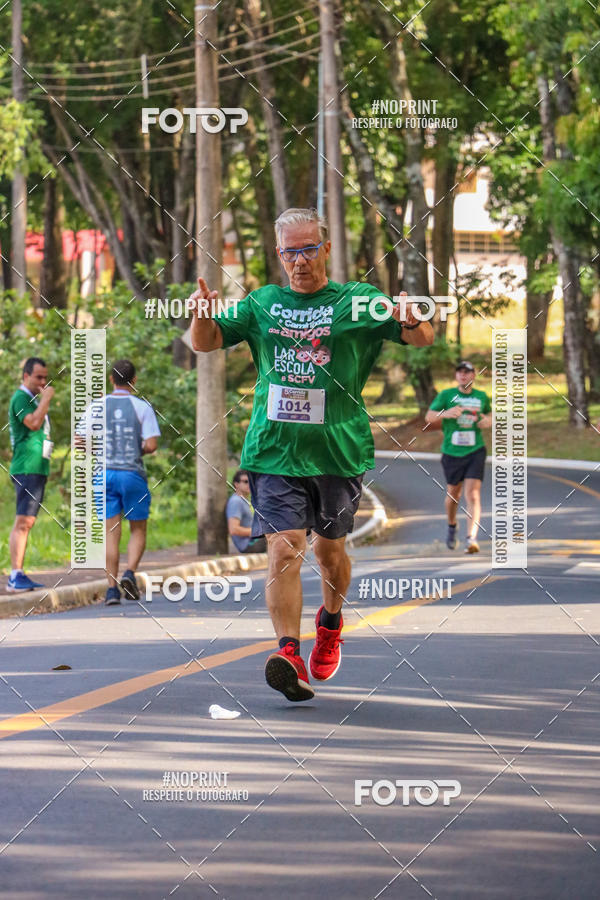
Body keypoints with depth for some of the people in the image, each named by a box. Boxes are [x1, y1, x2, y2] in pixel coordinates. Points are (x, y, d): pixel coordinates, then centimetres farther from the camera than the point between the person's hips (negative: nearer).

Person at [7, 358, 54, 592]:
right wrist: (46, 399, -17)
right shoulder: (20, 398, -9)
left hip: (37, 468, 10)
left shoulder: (34, 399, 22)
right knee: (22, 522, -14)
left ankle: (20, 576, 9)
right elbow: (33, 423, -25)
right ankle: (15, 577, -19)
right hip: (27, 468, -10)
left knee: (27, 522, 9)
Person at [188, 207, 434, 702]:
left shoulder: (358, 301, 3)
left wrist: (412, 322, -26)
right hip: (275, 451, 0)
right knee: (284, 550, -14)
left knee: (329, 548, 15)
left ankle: (331, 624, 44)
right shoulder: (262, 303, 10)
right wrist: (202, 315, -9)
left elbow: (422, 337, -1)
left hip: (338, 451, 0)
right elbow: (207, 343, 14)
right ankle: (289, 655, -23)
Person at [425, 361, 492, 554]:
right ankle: (452, 527, 43)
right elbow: (429, 417, -3)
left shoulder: (482, 397, 7)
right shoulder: (446, 395, 1)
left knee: (473, 494, -14)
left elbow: (488, 413, 26)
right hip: (452, 452, 0)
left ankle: (471, 538, -22)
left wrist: (488, 421, 1)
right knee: (453, 492, 14)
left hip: (475, 451, 0)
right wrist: (445, 413, -23)